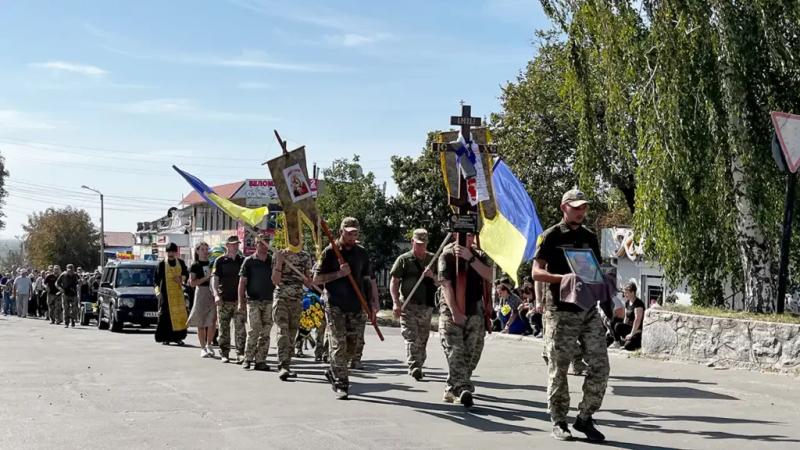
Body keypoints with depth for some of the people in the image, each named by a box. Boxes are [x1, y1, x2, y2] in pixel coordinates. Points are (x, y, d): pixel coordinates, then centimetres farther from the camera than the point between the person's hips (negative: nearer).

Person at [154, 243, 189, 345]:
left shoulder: (181, 263, 10)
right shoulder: (162, 264, 2)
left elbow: (186, 274, 16)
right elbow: (157, 278, 3)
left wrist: (181, 278, -5)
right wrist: (158, 290, -7)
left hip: (178, 292, 3)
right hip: (166, 293, -3)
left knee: (180, 313, -1)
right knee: (165, 314, -5)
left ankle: (178, 337, 7)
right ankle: (165, 338, -1)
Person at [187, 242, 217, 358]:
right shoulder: (195, 266, 2)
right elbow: (192, 283, -7)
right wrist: (206, 278, -15)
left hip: (212, 293, 2)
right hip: (201, 292, -2)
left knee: (212, 322, -6)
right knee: (201, 324, 2)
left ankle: (209, 345, 12)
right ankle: (203, 348, 11)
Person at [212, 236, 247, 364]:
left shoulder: (242, 261, 11)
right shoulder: (220, 261, 3)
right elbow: (215, 279, -1)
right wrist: (216, 294, -15)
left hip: (239, 299, 1)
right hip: (224, 300, -1)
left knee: (240, 328, -6)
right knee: (224, 328, 4)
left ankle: (240, 353, -5)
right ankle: (224, 354, 12)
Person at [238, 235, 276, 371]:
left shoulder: (272, 261, 10)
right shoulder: (249, 261, 2)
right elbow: (242, 282, 3)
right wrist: (241, 301, -4)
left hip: (269, 301, 3)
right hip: (253, 301, -3)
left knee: (265, 333, 3)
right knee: (253, 331, -10)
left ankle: (260, 361, 7)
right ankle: (248, 359, 1)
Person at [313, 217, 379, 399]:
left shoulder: (361, 252, 12)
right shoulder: (330, 252, -1)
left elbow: (371, 278, 19)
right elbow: (316, 279, -3)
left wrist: (375, 301, 10)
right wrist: (339, 274, -14)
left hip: (357, 306, 4)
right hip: (335, 305, -4)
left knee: (352, 346, 7)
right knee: (338, 345, -7)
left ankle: (333, 373, 27)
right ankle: (341, 384, -1)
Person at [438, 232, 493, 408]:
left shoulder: (479, 255, 12)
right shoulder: (448, 255, 1)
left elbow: (489, 276, -6)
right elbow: (446, 284, -7)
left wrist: (470, 258, -17)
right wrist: (455, 312, -16)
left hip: (475, 312, 4)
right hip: (452, 311, -4)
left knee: (471, 355, 2)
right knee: (455, 352, -15)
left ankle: (451, 390, 14)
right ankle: (463, 389, -25)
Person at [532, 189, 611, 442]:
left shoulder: (590, 238, 15)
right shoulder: (551, 236, -1)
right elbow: (537, 272, -6)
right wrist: (563, 277, -20)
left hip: (589, 309, 5)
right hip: (560, 310, -5)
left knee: (600, 365, -2)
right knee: (558, 368, 1)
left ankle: (585, 418, 12)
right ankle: (558, 423, 13)